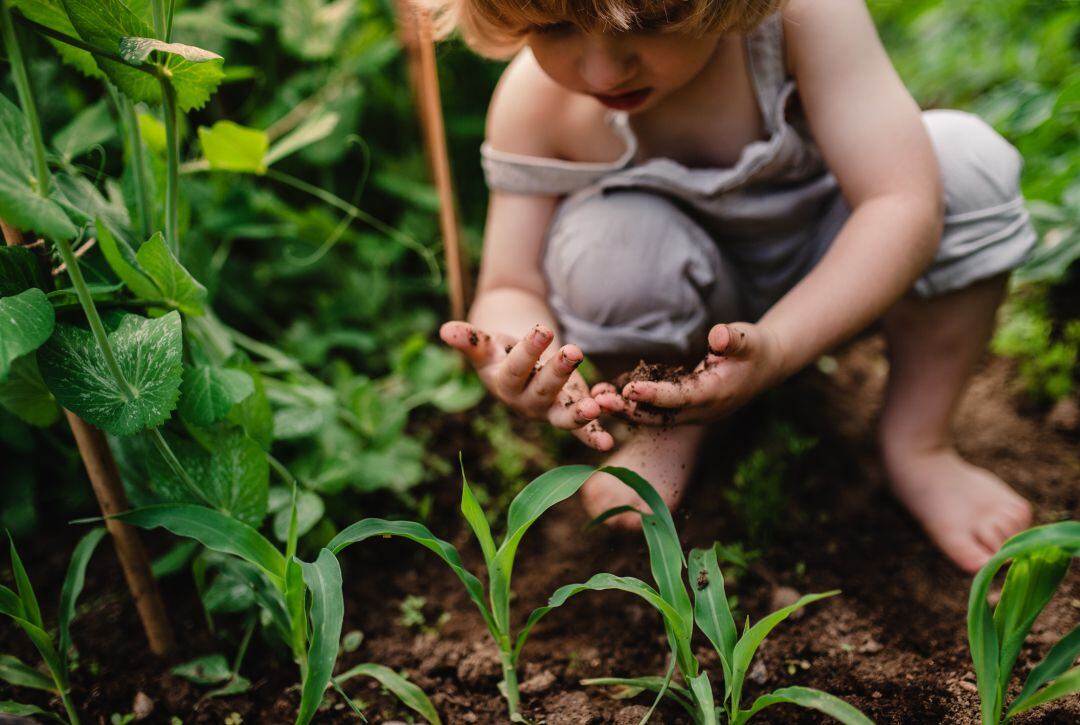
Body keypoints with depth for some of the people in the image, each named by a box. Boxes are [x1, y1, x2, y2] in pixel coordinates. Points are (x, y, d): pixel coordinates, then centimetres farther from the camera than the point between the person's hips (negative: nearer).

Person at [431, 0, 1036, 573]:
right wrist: (519, 354, -43)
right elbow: (511, 286, -18)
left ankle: (917, 443, -6)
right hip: (683, 309, 0)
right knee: (605, 245, -33)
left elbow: (904, 203, -34)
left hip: (829, 280, 0)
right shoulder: (535, 105, -24)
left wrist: (776, 347, -48)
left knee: (967, 159, -26)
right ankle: (671, 426, 1)